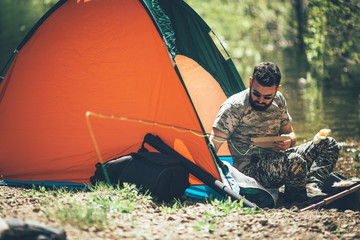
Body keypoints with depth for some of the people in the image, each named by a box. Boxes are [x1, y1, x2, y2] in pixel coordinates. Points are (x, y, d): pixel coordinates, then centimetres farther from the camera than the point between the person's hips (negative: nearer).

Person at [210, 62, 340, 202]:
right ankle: (297, 196, -10)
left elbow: (289, 133, 19)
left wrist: (289, 141, -7)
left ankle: (313, 186, -21)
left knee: (328, 144, 0)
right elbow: (213, 145, -16)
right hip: (250, 168, -8)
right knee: (295, 161, -37)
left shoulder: (278, 101, 8)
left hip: (276, 160, 8)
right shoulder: (234, 107, -13)